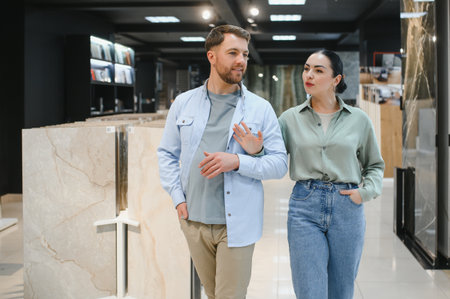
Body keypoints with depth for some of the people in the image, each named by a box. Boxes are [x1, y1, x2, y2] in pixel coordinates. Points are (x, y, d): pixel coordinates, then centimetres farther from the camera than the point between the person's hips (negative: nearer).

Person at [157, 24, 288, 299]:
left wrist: (238, 161, -19)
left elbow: (280, 163, -4)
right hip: (194, 222, 3)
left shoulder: (260, 108, -1)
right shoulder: (183, 103, 6)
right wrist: (178, 198, 2)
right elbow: (167, 154, 14)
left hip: (236, 225, -3)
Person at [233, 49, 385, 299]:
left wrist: (366, 191, 1)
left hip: (347, 208, 1)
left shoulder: (358, 120, 6)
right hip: (305, 208, -1)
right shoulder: (290, 118, 5)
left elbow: (375, 165, 18)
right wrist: (255, 151, -17)